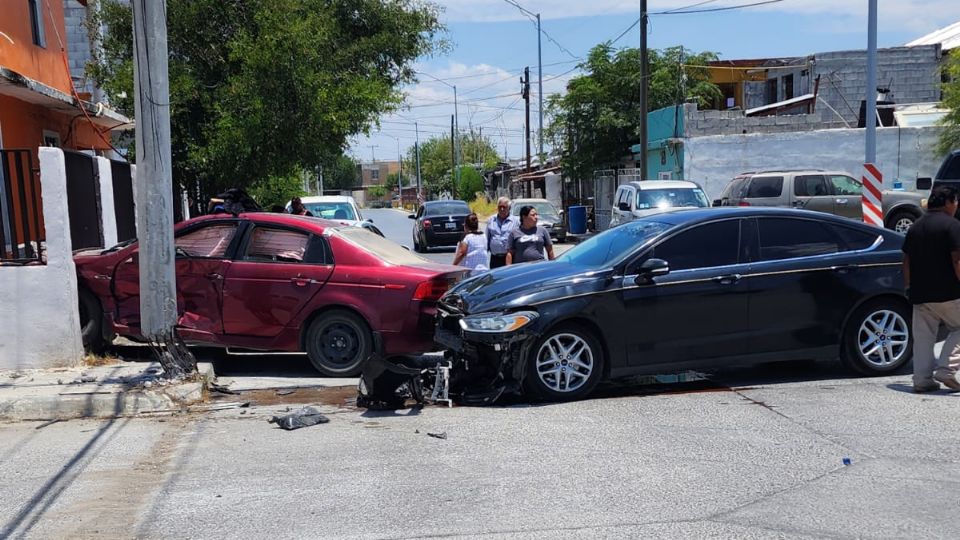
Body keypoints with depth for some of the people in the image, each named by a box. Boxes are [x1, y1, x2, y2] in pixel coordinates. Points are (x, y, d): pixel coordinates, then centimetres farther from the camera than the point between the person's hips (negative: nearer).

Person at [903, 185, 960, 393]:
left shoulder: (915, 227, 14)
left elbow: (906, 261, 16)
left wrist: (908, 287, 21)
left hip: (920, 294, 6)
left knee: (923, 337, 8)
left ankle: (922, 379, 6)